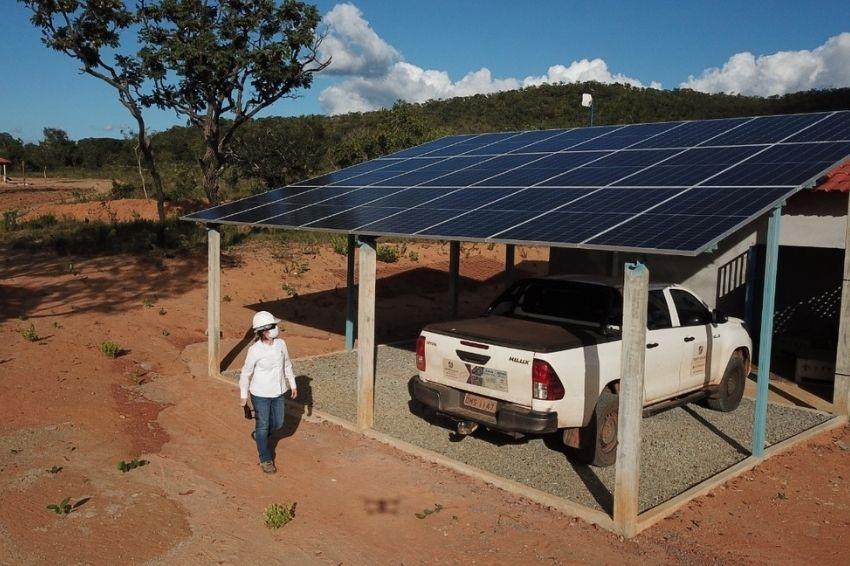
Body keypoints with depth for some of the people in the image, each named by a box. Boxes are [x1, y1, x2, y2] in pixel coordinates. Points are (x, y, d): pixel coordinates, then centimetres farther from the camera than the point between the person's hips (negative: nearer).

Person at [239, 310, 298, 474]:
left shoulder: (281, 344, -8)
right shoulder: (255, 350, -21)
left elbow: (287, 365, 8)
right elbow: (246, 373, -9)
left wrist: (292, 384, 13)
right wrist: (243, 396, -3)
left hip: (278, 392, 5)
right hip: (260, 394, -5)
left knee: (277, 423, 18)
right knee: (263, 426, 9)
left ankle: (259, 436, 49)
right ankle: (265, 460, 26)